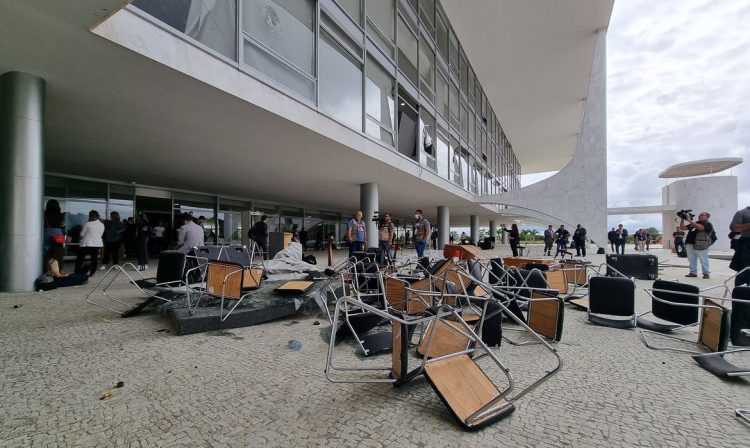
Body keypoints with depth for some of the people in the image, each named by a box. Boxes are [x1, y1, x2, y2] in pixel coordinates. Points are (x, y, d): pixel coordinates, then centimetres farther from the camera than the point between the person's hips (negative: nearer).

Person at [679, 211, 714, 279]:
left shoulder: (708, 224, -1)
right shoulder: (693, 224, 19)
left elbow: (700, 227, -21)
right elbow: (682, 228, 17)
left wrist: (690, 220, -20)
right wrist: (682, 219, 6)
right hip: (690, 244, 6)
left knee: (703, 261, 0)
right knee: (691, 260, 10)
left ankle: (706, 273, 8)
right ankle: (693, 272, 17)